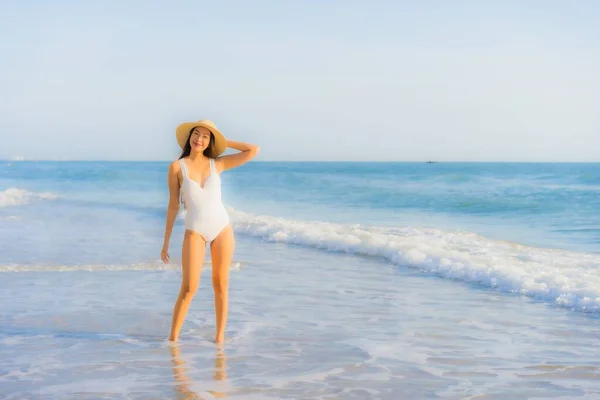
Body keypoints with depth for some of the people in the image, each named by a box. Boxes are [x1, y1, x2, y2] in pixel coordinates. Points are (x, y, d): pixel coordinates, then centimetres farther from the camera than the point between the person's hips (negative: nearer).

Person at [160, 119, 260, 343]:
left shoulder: (217, 164, 3)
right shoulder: (177, 167, -2)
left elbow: (254, 151, 0)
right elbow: (173, 205, 1)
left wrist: (224, 142, 6)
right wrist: (166, 241, 1)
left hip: (222, 227, 2)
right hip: (195, 231, -2)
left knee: (221, 285, 5)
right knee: (189, 288, -10)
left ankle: (220, 336, 15)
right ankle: (173, 338, 1)